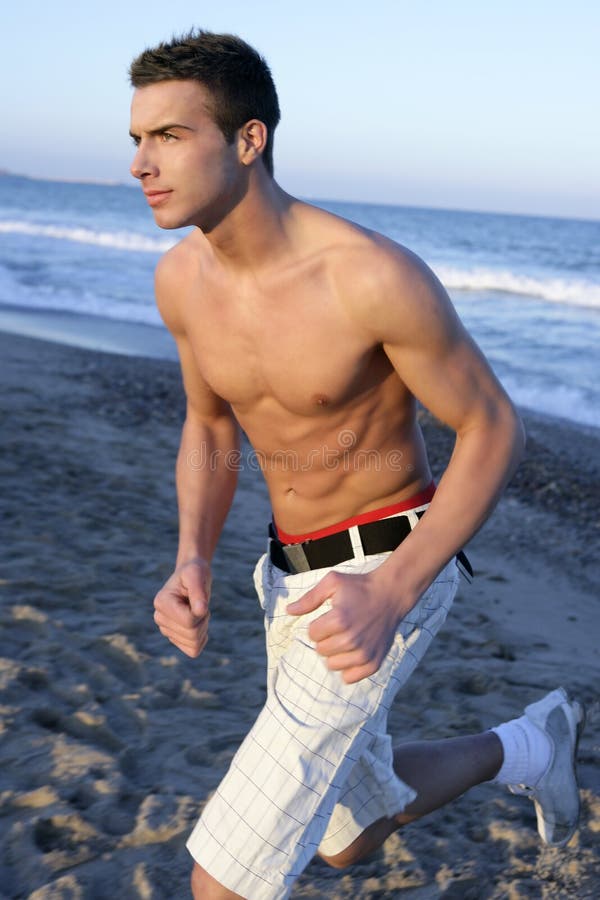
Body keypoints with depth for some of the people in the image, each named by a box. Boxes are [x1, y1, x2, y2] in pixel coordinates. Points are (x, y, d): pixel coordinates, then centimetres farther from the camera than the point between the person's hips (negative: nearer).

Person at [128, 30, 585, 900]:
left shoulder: (377, 275, -27)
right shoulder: (182, 279, -5)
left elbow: (495, 429, -16)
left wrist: (389, 595, -29)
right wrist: (190, 564, -11)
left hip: (387, 574, -7)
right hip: (298, 573, 8)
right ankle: (532, 745, 49)